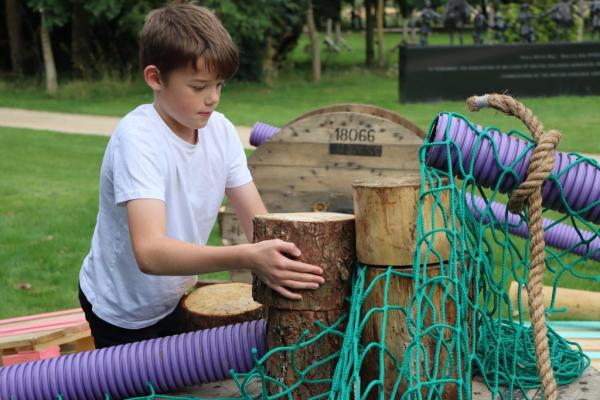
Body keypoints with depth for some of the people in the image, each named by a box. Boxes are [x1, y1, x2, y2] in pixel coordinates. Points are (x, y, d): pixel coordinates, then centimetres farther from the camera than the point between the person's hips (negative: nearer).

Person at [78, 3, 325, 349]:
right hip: (122, 317, -6)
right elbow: (150, 252, -43)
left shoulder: (221, 130, -11)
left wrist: (281, 258, -34)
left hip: (175, 300, 6)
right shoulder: (136, 138, -30)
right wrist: (247, 257, -55)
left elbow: (258, 222, -12)